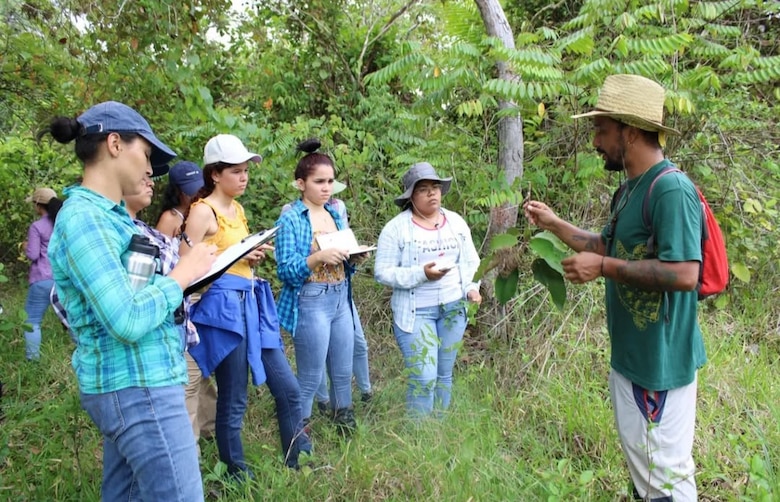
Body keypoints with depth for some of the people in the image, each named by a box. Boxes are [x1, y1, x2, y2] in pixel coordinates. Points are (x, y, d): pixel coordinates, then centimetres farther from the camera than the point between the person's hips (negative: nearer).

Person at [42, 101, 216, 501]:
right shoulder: (83, 217, -18)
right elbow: (127, 321, -25)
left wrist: (182, 276, 3)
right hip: (137, 388, -10)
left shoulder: (108, 213, 12)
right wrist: (182, 274, -12)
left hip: (129, 383, 10)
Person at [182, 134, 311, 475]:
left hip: (251, 303, 8)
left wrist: (254, 255, 5)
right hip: (223, 306, -8)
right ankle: (237, 475, 20)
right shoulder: (203, 211, -9)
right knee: (233, 401, 3)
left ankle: (300, 464, 22)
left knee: (288, 388, 9)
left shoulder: (237, 209, 16)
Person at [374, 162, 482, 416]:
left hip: (453, 309, 5)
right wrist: (421, 274, -22)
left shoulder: (456, 222, 7)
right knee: (424, 378, -9)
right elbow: (382, 272, -12)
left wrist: (472, 287, -4)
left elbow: (470, 261, 14)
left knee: (444, 375, 13)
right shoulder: (396, 228, -9)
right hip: (415, 312, -5)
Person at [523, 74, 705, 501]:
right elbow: (610, 246, 21)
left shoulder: (671, 189, -21)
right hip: (631, 355, 10)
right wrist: (554, 224, 15)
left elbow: (684, 273, -28)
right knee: (643, 464, 23)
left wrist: (603, 268, -22)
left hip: (659, 360, -10)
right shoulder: (634, 189, 11)